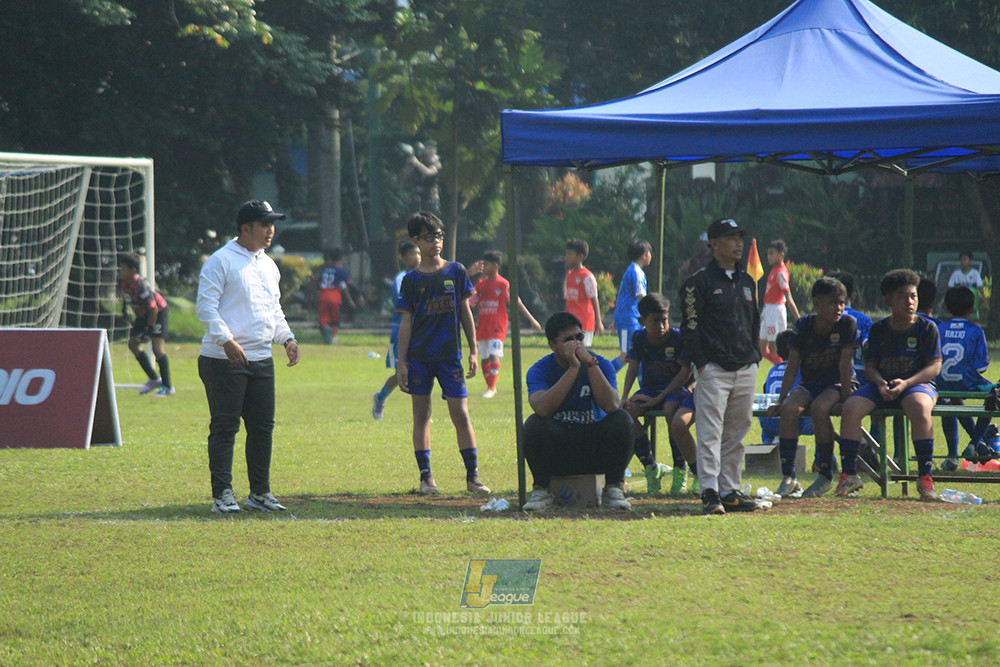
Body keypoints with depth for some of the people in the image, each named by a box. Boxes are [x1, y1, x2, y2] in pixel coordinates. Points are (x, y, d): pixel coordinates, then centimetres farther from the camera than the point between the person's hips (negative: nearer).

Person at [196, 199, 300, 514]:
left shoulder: (269, 266, 18)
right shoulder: (221, 261, -7)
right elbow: (206, 305, -13)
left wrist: (286, 337, 10)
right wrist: (226, 340, -23)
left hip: (261, 359, 7)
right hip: (223, 360, -7)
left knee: (263, 426, 7)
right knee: (224, 427, -5)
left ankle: (260, 493, 15)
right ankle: (222, 494, -2)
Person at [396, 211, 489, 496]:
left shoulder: (455, 272, 6)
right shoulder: (412, 279, 3)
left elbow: (465, 312, 10)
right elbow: (406, 322, 3)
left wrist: (473, 351, 6)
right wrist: (401, 362, -1)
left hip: (450, 355, 0)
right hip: (419, 357, 0)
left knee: (460, 414, -5)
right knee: (421, 415, 3)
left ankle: (473, 475, 0)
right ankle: (426, 477, 9)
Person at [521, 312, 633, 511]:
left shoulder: (601, 365, -4)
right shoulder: (540, 370, -6)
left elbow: (611, 406, -23)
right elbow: (542, 409, -29)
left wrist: (590, 364, -26)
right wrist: (573, 368, -28)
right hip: (556, 451, -1)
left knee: (622, 419, -25)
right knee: (534, 424, -30)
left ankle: (613, 489, -12)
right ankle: (541, 490, -13)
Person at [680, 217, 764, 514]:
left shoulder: (747, 282, 18)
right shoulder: (699, 282, -2)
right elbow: (690, 326, -6)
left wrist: (754, 355, 12)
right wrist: (701, 362, -12)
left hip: (746, 368, 7)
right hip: (714, 368, -7)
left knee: (737, 433, 8)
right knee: (710, 431, -11)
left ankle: (730, 491, 13)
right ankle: (709, 492, -15)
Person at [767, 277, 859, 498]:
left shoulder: (847, 324, -9)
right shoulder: (803, 326, -2)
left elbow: (845, 363, -12)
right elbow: (792, 366, -1)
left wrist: (845, 394, -18)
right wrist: (780, 401, -6)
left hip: (837, 384, -3)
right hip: (809, 384, 3)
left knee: (819, 408, -35)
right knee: (789, 409, -28)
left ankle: (826, 475, -20)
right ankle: (788, 477, -25)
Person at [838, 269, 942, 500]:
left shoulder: (927, 328, -1)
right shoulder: (878, 329, 7)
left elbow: (934, 367, -6)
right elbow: (869, 365, 8)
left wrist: (905, 384, -21)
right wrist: (880, 383, -16)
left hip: (917, 383, -3)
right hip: (881, 384, 3)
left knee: (920, 409, -39)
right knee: (851, 407, -25)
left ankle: (925, 477, -29)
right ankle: (849, 475, -14)